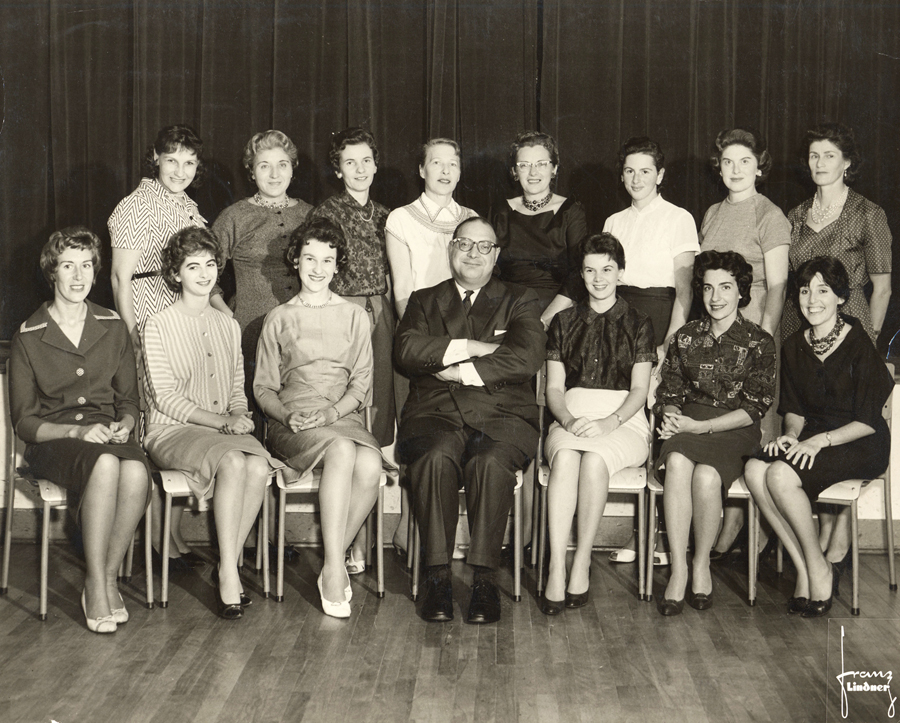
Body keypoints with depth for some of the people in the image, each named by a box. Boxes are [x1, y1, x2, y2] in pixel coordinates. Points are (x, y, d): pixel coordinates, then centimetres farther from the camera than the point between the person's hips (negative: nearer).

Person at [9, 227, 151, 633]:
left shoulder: (113, 328, 12)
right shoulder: (28, 338, 2)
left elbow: (129, 399, 16)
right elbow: (23, 422, 0)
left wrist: (124, 425, -7)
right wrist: (77, 431, -16)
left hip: (109, 436, 3)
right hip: (52, 444, -3)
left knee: (136, 471, -33)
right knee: (105, 464, -37)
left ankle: (106, 578, -17)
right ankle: (97, 585, -28)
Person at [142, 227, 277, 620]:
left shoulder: (228, 326, 18)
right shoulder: (159, 325, 1)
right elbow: (165, 398, -7)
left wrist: (239, 416, -5)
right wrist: (220, 421, -16)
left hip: (225, 432, 5)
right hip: (172, 431, -4)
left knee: (259, 465, -29)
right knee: (232, 461, -34)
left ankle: (228, 565, -17)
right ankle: (229, 573, -27)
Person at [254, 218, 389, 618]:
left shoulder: (355, 316, 18)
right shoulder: (279, 318, 16)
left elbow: (361, 384, 9)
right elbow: (263, 388, 12)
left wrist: (330, 412, -11)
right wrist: (287, 413, -10)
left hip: (342, 417, 2)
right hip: (291, 424, -1)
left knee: (371, 464, -33)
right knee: (342, 450, -35)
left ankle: (333, 563, -17)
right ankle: (335, 569, -33)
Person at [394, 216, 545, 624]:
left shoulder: (520, 301, 19)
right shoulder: (423, 301, 23)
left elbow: (527, 357, -2)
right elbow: (406, 350, 1)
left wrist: (461, 371, -6)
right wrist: (472, 347, -6)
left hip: (502, 415, -1)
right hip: (434, 414, 1)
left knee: (490, 462, -34)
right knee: (435, 458, -34)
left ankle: (483, 579, -27)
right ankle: (437, 577, -27)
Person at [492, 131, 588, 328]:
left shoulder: (571, 212, 4)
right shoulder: (503, 214, 12)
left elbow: (578, 274, -4)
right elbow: (492, 270, 11)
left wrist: (547, 317, -15)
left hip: (559, 313, -2)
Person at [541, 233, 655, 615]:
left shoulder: (638, 323, 10)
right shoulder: (564, 322, 17)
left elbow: (639, 390, 2)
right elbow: (554, 387, 11)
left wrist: (608, 423, -16)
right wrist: (569, 420, -11)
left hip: (624, 422, -1)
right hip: (571, 418, 1)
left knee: (593, 458, -36)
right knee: (565, 455, -34)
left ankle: (582, 563, -28)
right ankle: (556, 568, -39)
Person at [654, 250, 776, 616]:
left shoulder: (759, 342, 3)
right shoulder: (685, 337, 14)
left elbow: (754, 409, -3)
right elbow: (668, 393, 16)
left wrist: (699, 426, -11)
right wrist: (670, 417, -8)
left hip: (735, 432, -2)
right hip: (686, 426, 2)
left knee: (706, 475, -34)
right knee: (677, 462, -34)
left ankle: (702, 563, -12)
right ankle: (678, 568, -30)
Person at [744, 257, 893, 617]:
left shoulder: (859, 344, -11)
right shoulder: (794, 346, 7)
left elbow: (867, 422, -12)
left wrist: (821, 440, -22)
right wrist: (791, 434, -6)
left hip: (860, 445, -6)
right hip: (812, 437, 6)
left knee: (780, 475, -30)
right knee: (754, 470, -24)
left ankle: (820, 568, -10)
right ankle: (803, 567, -14)